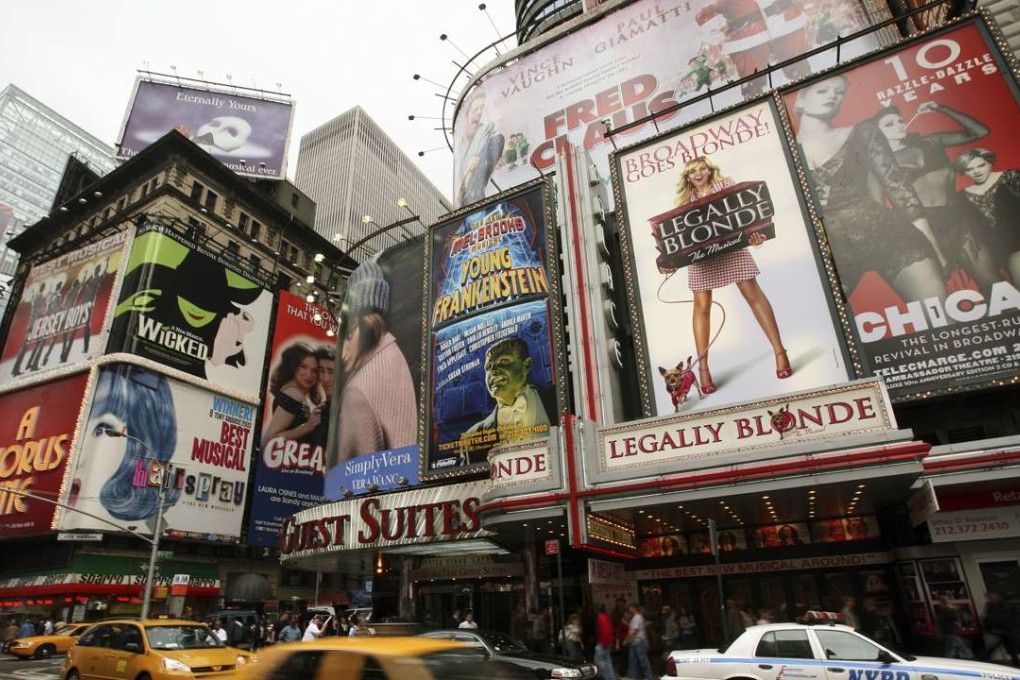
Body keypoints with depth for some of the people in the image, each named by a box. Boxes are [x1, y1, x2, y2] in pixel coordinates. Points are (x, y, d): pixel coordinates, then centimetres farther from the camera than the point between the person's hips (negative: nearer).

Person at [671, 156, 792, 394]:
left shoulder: (726, 185, 10)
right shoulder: (685, 201, 13)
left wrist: (754, 232, -23)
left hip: (731, 247, -1)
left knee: (753, 294, -5)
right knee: (702, 306, -3)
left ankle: (779, 351, 4)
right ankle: (703, 368, 0)